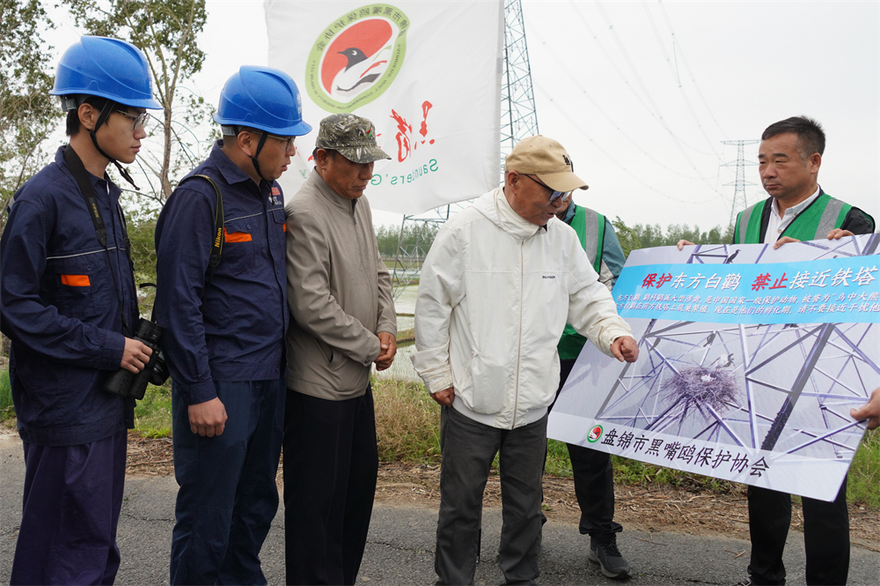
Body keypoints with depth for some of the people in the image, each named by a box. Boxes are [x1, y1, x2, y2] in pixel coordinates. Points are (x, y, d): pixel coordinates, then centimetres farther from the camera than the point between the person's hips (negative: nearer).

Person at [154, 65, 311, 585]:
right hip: (221, 385, -8)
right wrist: (199, 392, -17)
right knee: (208, 521, 3)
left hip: (270, 379, 8)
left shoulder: (271, 192, 12)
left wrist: (281, 361, 16)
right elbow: (179, 302, -16)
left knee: (257, 505, 18)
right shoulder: (200, 197, -14)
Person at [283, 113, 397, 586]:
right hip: (318, 384, -10)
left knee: (361, 478, 19)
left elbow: (377, 273, 18)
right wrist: (370, 348, -14)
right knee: (317, 498, 1)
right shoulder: (304, 215, -19)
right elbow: (312, 306, -23)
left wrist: (386, 329, 2)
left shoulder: (359, 204, 10)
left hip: (356, 378, 10)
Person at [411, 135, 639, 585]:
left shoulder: (562, 237, 2)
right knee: (461, 502, 10)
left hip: (533, 402, 4)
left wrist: (612, 332, -8)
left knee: (525, 502, 18)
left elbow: (587, 296, 11)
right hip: (469, 399, -4)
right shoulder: (464, 232, -10)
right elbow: (432, 307, -6)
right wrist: (437, 374, -5)